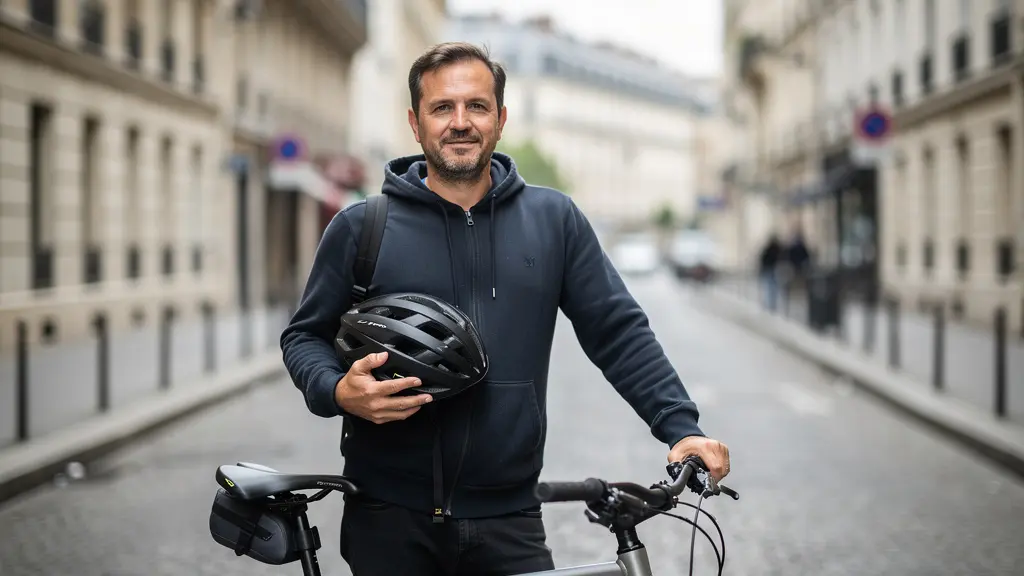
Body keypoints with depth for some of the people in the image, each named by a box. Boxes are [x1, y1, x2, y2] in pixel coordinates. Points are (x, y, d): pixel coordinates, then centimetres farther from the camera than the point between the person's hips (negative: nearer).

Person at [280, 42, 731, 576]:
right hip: (389, 518, 0)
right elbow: (304, 336, 8)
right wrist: (338, 392, -13)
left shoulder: (554, 219, 5)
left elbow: (618, 332, 5)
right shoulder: (361, 227, 2)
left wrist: (682, 428, -7)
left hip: (507, 519, 1)